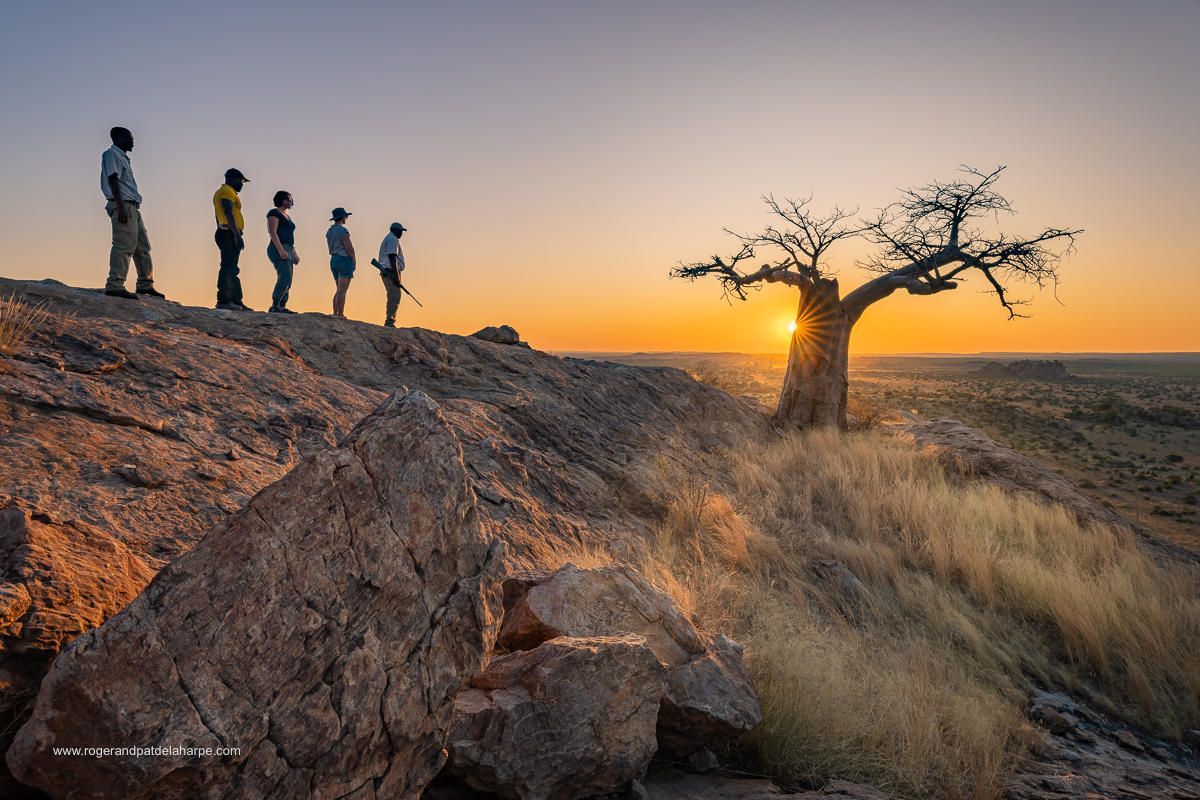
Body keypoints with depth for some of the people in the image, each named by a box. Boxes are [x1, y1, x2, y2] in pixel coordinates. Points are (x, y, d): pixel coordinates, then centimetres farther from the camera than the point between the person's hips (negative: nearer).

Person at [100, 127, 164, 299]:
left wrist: (129, 208, 17)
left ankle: (145, 284, 15)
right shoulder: (111, 154, -1)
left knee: (143, 246, 10)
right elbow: (113, 180, -12)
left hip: (132, 207, 10)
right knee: (124, 246, -16)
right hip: (123, 205, -10)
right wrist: (121, 207, -22)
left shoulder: (122, 157, 26)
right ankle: (115, 285, -19)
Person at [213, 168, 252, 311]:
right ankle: (224, 300, -17)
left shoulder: (220, 192, 26)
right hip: (230, 234, -11)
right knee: (228, 268, -14)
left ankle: (236, 301, 12)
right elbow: (229, 214, -19)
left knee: (231, 269, 10)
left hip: (224, 234, 11)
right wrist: (237, 235, -24)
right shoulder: (228, 192, -7)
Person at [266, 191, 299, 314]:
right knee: (285, 278, -20)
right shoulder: (274, 213, -3)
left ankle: (282, 307, 3)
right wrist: (281, 250, -23)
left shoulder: (287, 216, 23)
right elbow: (272, 233, -14)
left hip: (288, 251, 9)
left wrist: (294, 253, 19)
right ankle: (274, 307, -20)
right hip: (279, 250, -9)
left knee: (287, 281, 4)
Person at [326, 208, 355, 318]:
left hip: (333, 260, 9)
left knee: (339, 290, 16)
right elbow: (349, 248, -17)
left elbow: (332, 247, 12)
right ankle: (340, 315, -12)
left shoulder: (329, 231, 14)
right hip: (344, 260, -9)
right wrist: (353, 261, -5)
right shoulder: (343, 230, -12)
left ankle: (335, 314, 13)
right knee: (342, 290, -9)